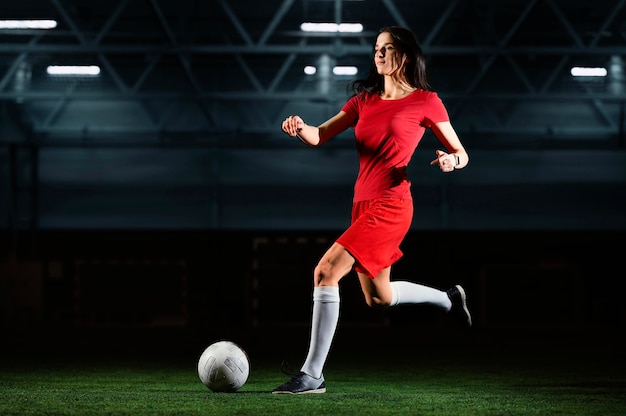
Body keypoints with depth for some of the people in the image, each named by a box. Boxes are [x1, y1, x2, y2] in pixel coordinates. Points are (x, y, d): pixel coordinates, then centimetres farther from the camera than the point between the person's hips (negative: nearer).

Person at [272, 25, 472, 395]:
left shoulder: (425, 101, -3)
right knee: (379, 298, 20)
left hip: (391, 205, -8)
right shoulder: (365, 100, 13)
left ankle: (313, 375, -18)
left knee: (326, 271, -20)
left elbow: (461, 154, 3)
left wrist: (451, 161, -20)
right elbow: (320, 136, 5)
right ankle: (449, 298, 46)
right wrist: (300, 128, -17)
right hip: (363, 204, 8)